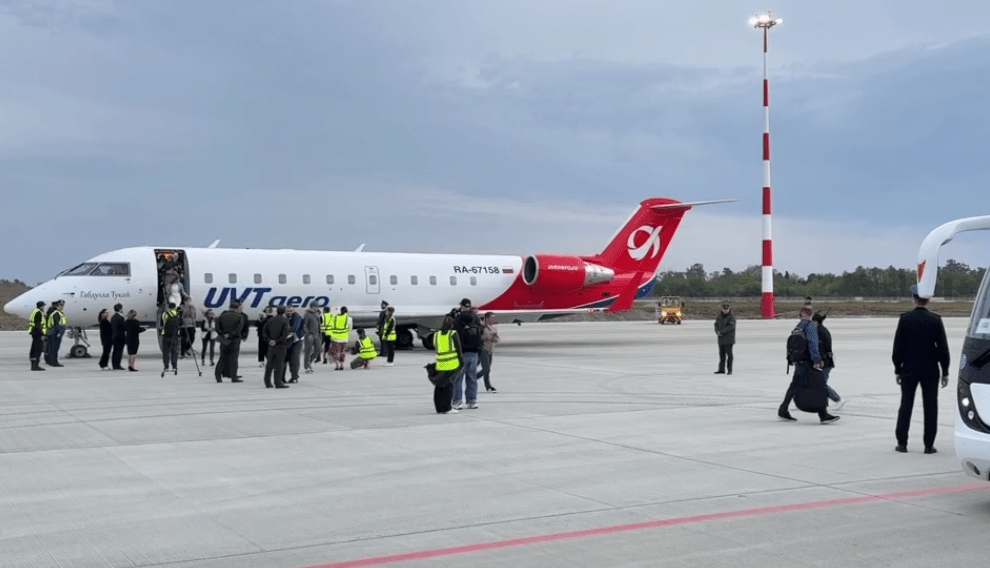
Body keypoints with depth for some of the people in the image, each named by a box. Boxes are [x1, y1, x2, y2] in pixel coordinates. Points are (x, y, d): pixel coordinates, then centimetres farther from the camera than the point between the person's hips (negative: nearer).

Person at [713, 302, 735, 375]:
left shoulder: (732, 317, -7)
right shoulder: (719, 316, 11)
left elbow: (730, 326, -17)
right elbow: (716, 324, 11)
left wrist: (721, 332, -17)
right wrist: (717, 331, -9)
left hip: (729, 339, -6)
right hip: (721, 339, 6)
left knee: (729, 354, -5)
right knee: (721, 354, 9)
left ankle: (729, 370, -2)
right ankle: (721, 369, 16)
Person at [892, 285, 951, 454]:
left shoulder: (905, 319, -5)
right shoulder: (935, 320, -4)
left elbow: (898, 346, -3)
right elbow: (943, 347, -2)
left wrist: (897, 369, 5)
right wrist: (945, 372, 4)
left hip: (909, 369, 0)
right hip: (930, 370, 0)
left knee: (906, 405, 7)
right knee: (930, 407, 5)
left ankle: (902, 443, 9)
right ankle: (929, 445, 5)